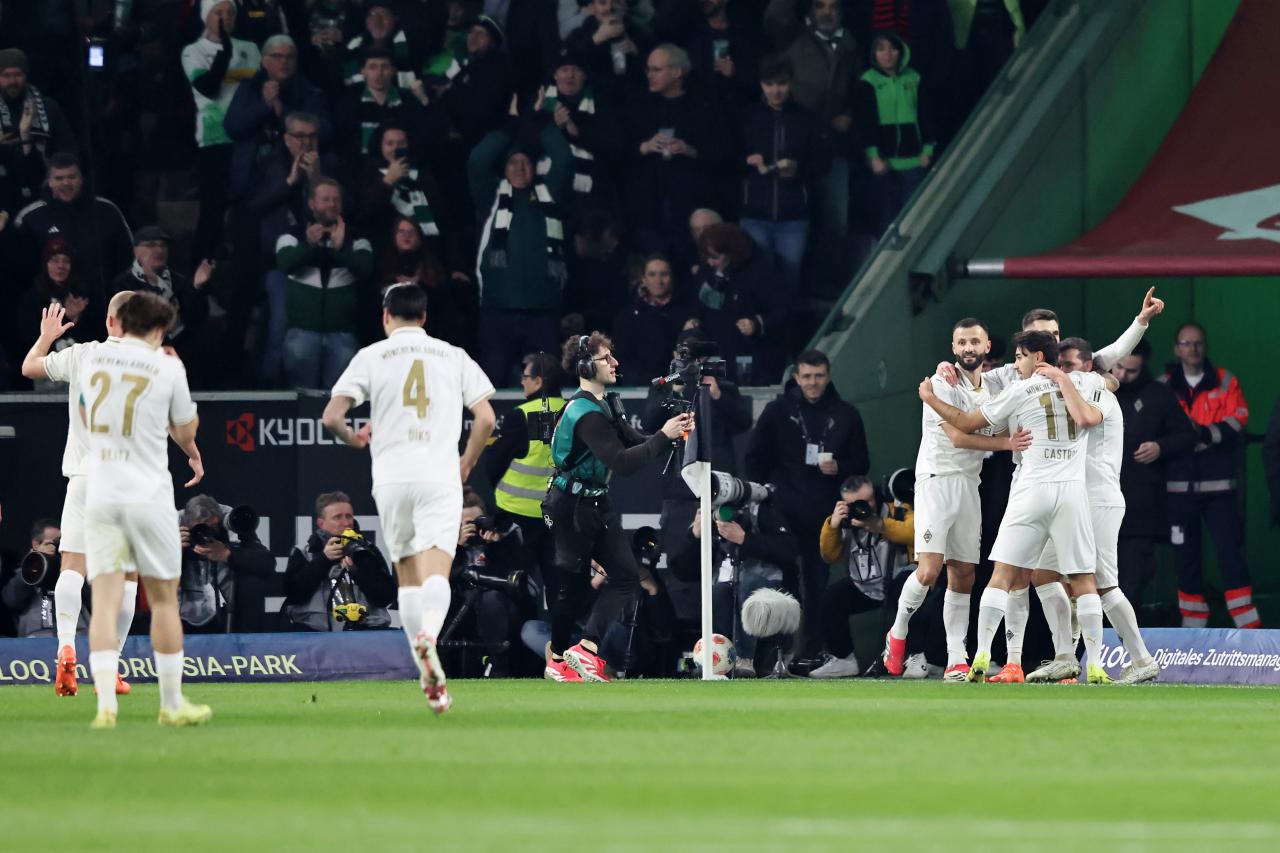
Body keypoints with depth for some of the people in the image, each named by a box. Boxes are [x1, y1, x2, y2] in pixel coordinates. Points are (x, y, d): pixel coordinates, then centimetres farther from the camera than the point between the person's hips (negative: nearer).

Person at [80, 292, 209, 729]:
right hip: (149, 496, -2)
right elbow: (185, 431, 4)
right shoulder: (167, 368, -5)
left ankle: (106, 703, -16)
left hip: (99, 495, 2)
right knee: (163, 598, 10)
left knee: (105, 600, -1)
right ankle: (172, 704, 16)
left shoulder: (95, 357, 5)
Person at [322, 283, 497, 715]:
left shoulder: (371, 356, 6)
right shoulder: (453, 356, 10)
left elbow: (331, 416, -1)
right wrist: (468, 462, 20)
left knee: (407, 575, 11)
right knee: (436, 570, -10)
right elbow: (485, 418, 5)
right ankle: (429, 636, -41)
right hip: (441, 476, 0)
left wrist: (353, 438, 20)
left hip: (391, 477, 0)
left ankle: (430, 679, 9)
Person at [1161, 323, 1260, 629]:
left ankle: (1249, 627, -5)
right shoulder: (1164, 387, 7)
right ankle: (1193, 627, 14)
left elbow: (1237, 422, -7)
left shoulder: (1224, 382, 6)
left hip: (1218, 487, -1)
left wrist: (1204, 434, -22)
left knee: (1231, 555, -6)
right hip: (1179, 486, 1)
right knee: (1185, 559, 6)